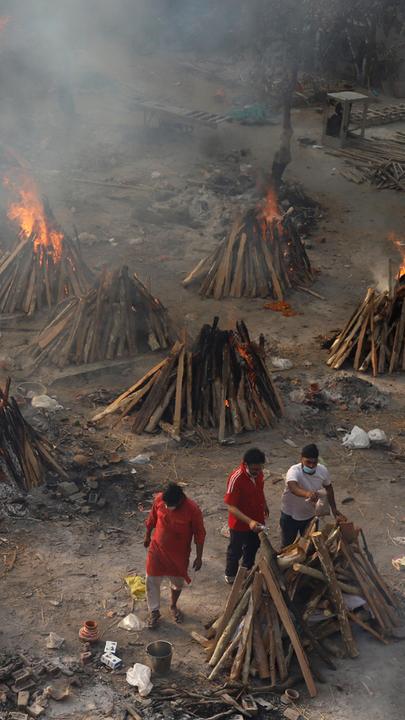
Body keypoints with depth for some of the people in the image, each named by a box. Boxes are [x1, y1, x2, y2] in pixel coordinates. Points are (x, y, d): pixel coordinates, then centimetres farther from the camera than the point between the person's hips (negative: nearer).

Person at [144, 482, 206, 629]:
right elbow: (152, 518, 0)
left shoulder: (192, 509, -28)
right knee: (152, 581, 9)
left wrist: (199, 557, -10)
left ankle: (173, 606, 47)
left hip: (179, 553, -1)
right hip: (157, 548, 1)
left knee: (178, 582, 19)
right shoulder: (159, 499, -20)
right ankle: (154, 611, 31)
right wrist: (147, 536, 13)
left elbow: (199, 534, -15)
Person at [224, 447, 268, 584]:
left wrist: (264, 505, 21)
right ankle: (230, 575, 43)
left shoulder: (258, 472, -13)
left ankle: (247, 569, 53)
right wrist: (249, 521, -38)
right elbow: (231, 507, -31)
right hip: (240, 523, -6)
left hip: (257, 519, 6)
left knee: (253, 547, 28)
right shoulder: (236, 479, -34)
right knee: (236, 551, 18)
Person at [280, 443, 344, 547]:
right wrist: (307, 493, -76)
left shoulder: (322, 470, -17)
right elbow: (293, 488, -56)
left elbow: (328, 488, 4)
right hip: (290, 515, -4)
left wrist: (334, 509, 4)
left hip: (311, 515, 4)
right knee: (288, 545, 16)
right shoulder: (294, 471, -34)